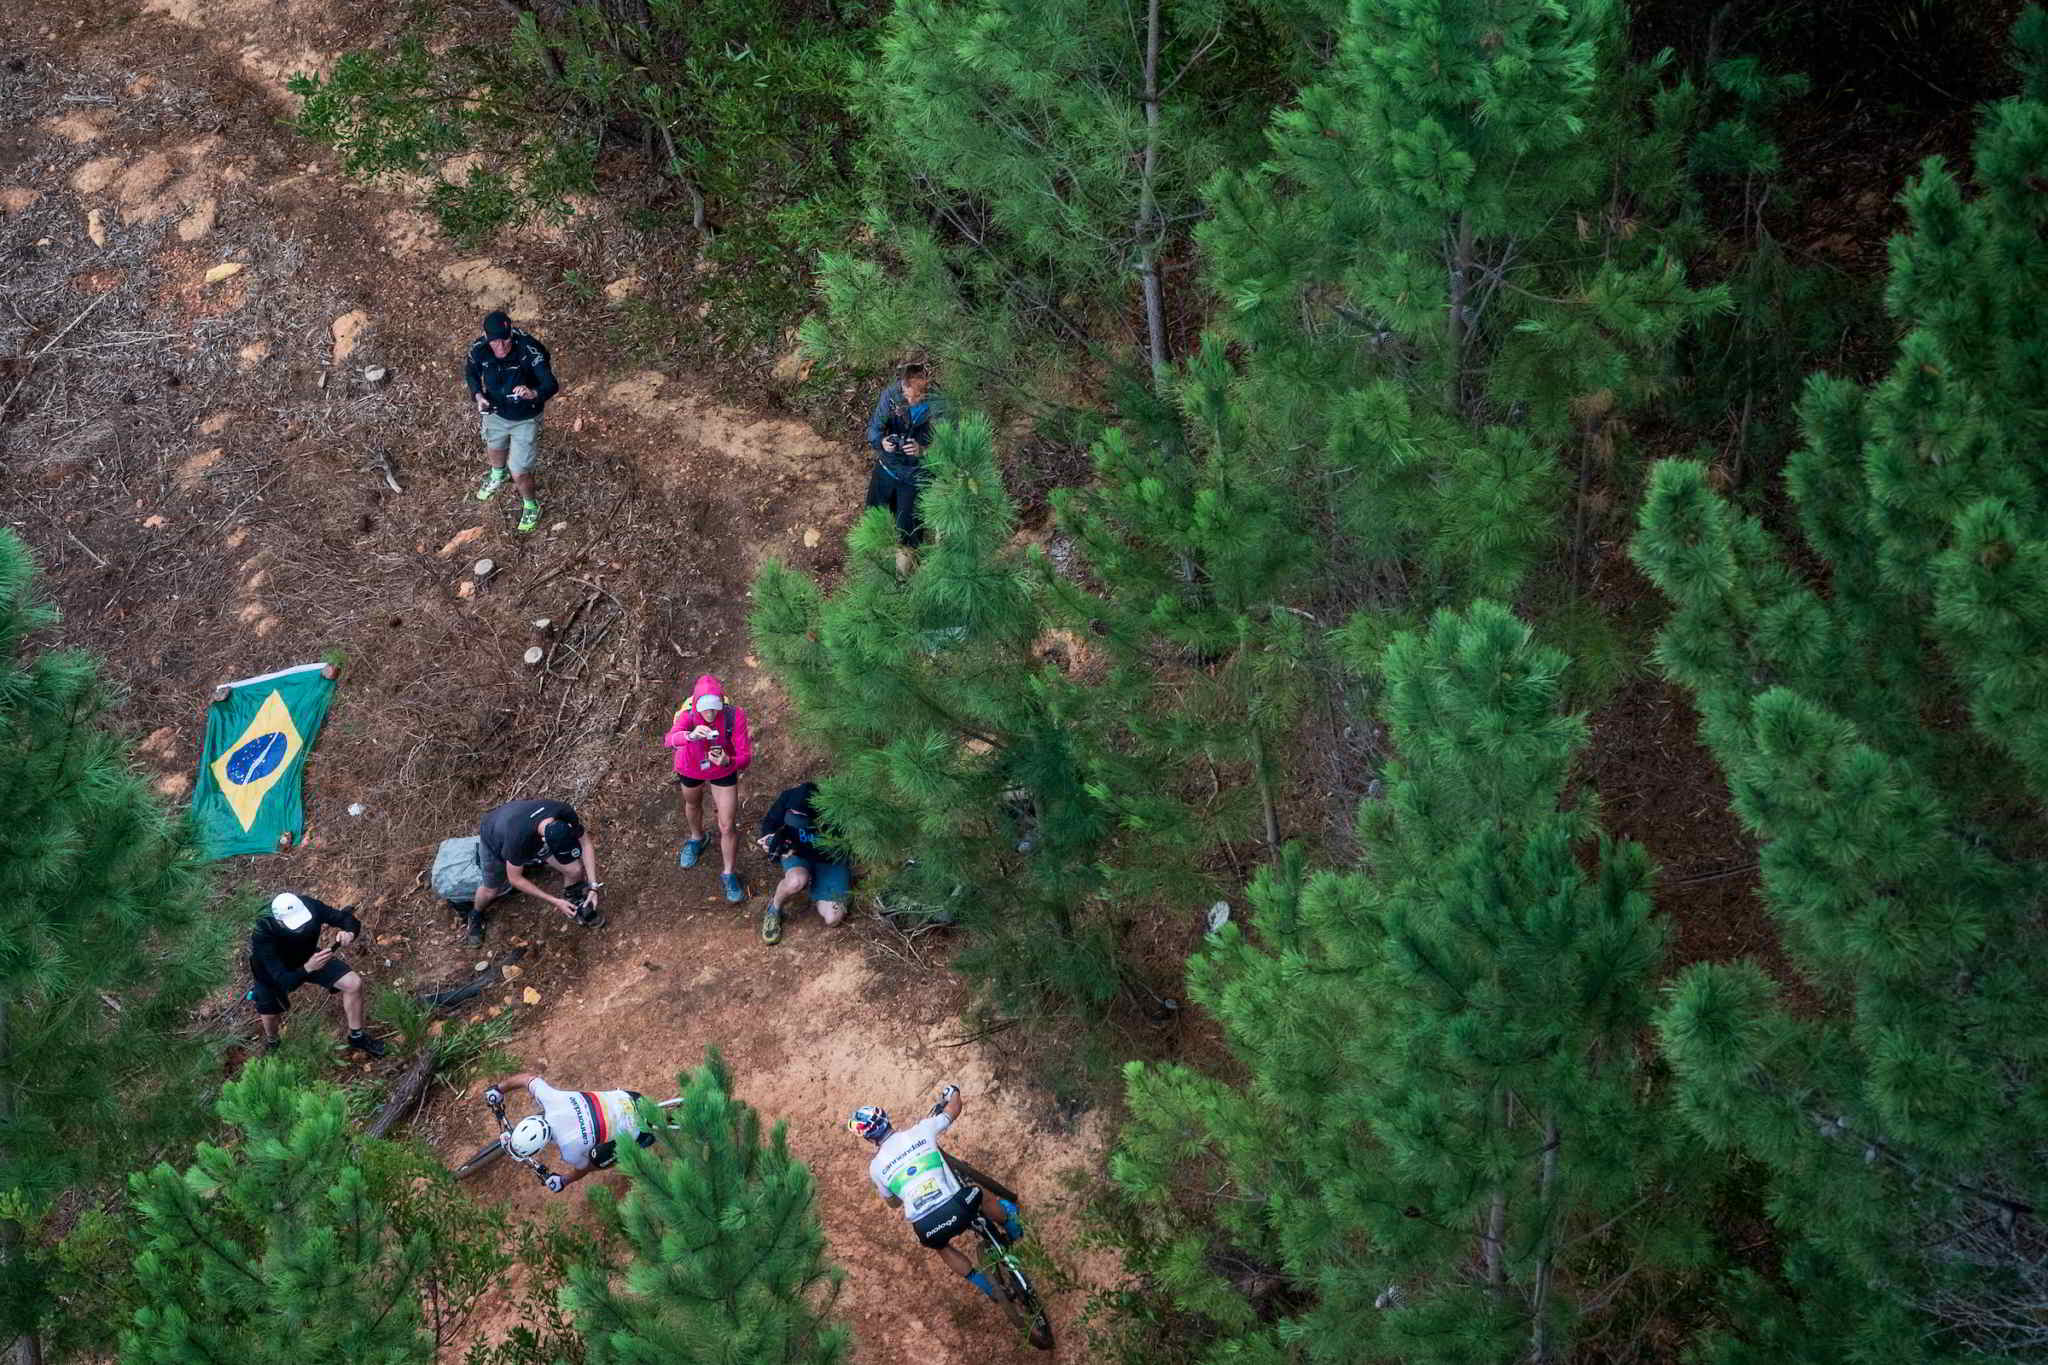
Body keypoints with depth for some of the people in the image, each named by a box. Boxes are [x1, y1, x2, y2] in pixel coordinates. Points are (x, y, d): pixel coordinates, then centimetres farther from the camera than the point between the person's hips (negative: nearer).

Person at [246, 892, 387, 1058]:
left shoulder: (310, 906, -34)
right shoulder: (263, 935, -42)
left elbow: (347, 919, -19)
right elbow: (283, 981, -41)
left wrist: (350, 933, -42)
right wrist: (308, 968, -58)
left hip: (308, 958, 3)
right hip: (273, 972, -3)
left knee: (353, 983, -10)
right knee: (270, 1019, 11)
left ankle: (356, 1037, 15)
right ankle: (271, 1042, 50)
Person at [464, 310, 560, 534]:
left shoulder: (529, 351, -38)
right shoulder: (478, 349, -24)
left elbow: (551, 385, -41)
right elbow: (471, 372, -1)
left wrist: (534, 393, -63)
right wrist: (478, 395, -19)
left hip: (525, 420, -4)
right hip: (495, 412, 4)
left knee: (519, 473, 4)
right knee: (494, 450, 33)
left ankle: (531, 506, 39)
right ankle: (498, 476, 71)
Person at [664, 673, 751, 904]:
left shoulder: (734, 716, -37)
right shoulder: (688, 715, -36)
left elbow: (745, 757, -33)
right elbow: (670, 739, -56)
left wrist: (727, 762, -54)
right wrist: (690, 735, -77)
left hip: (724, 771, -1)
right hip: (691, 768, 1)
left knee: (728, 827, 2)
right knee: (692, 804, 31)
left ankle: (730, 874, 27)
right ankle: (697, 839, 64)